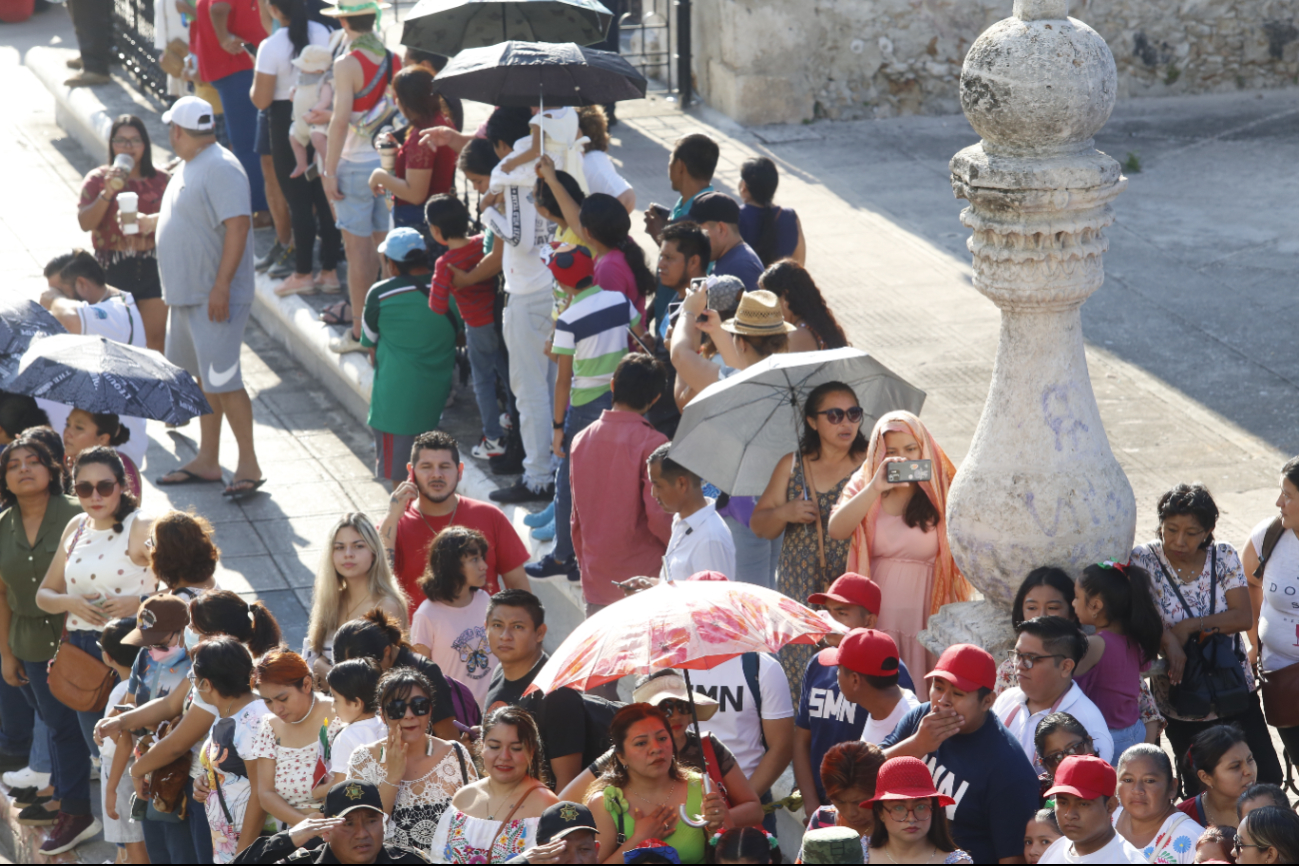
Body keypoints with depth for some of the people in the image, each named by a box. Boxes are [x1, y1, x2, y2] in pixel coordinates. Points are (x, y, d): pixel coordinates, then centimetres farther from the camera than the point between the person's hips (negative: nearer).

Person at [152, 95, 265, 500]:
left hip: (214, 296, -10)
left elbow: (238, 225, -25)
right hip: (188, 294, 10)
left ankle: (249, 465, -3)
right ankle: (207, 461, 22)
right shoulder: (191, 166, 13)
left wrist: (221, 287, -27)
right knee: (203, 377, 15)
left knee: (222, 380, -10)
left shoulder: (220, 169, -19)